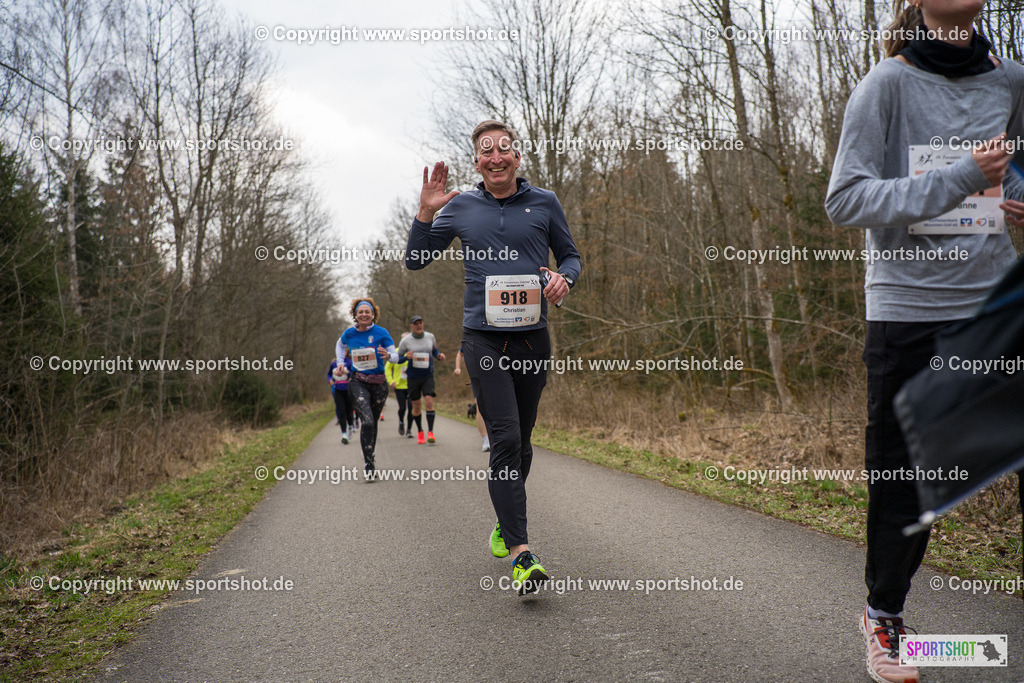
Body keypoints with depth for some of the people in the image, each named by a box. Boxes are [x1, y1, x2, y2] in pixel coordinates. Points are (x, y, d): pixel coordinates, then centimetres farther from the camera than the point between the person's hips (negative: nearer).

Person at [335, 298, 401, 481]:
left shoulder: (381, 333, -4)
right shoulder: (349, 334, 1)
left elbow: (395, 356, -2)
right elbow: (340, 346, 24)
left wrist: (388, 355, -25)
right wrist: (341, 363, 11)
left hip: (378, 383, 1)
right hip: (357, 382, -1)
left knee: (373, 422, 13)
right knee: (367, 421, -19)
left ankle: (370, 457, 35)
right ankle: (369, 465, -15)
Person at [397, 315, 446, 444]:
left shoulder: (430, 337, 3)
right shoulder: (405, 341, -4)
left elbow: (435, 350, 21)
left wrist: (439, 355, -2)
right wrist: (406, 357, -19)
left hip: (428, 376, 1)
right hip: (413, 377, 0)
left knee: (429, 401, -15)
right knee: (416, 406, 6)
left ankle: (430, 432, -14)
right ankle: (420, 431, 25)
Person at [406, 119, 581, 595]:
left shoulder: (544, 203, 9)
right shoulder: (460, 208, 8)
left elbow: (570, 255, 16)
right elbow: (416, 260, 11)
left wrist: (563, 278, -7)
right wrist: (426, 213, -5)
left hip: (533, 337, 2)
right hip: (484, 338, -2)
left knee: (521, 440, 12)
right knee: (504, 439, -13)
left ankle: (505, 520, 37)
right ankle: (520, 554, -14)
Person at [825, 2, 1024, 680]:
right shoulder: (890, 84, -5)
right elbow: (845, 199, -13)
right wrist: (959, 179, -18)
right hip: (908, 308, -4)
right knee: (904, 472, 6)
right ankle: (884, 613, 26)